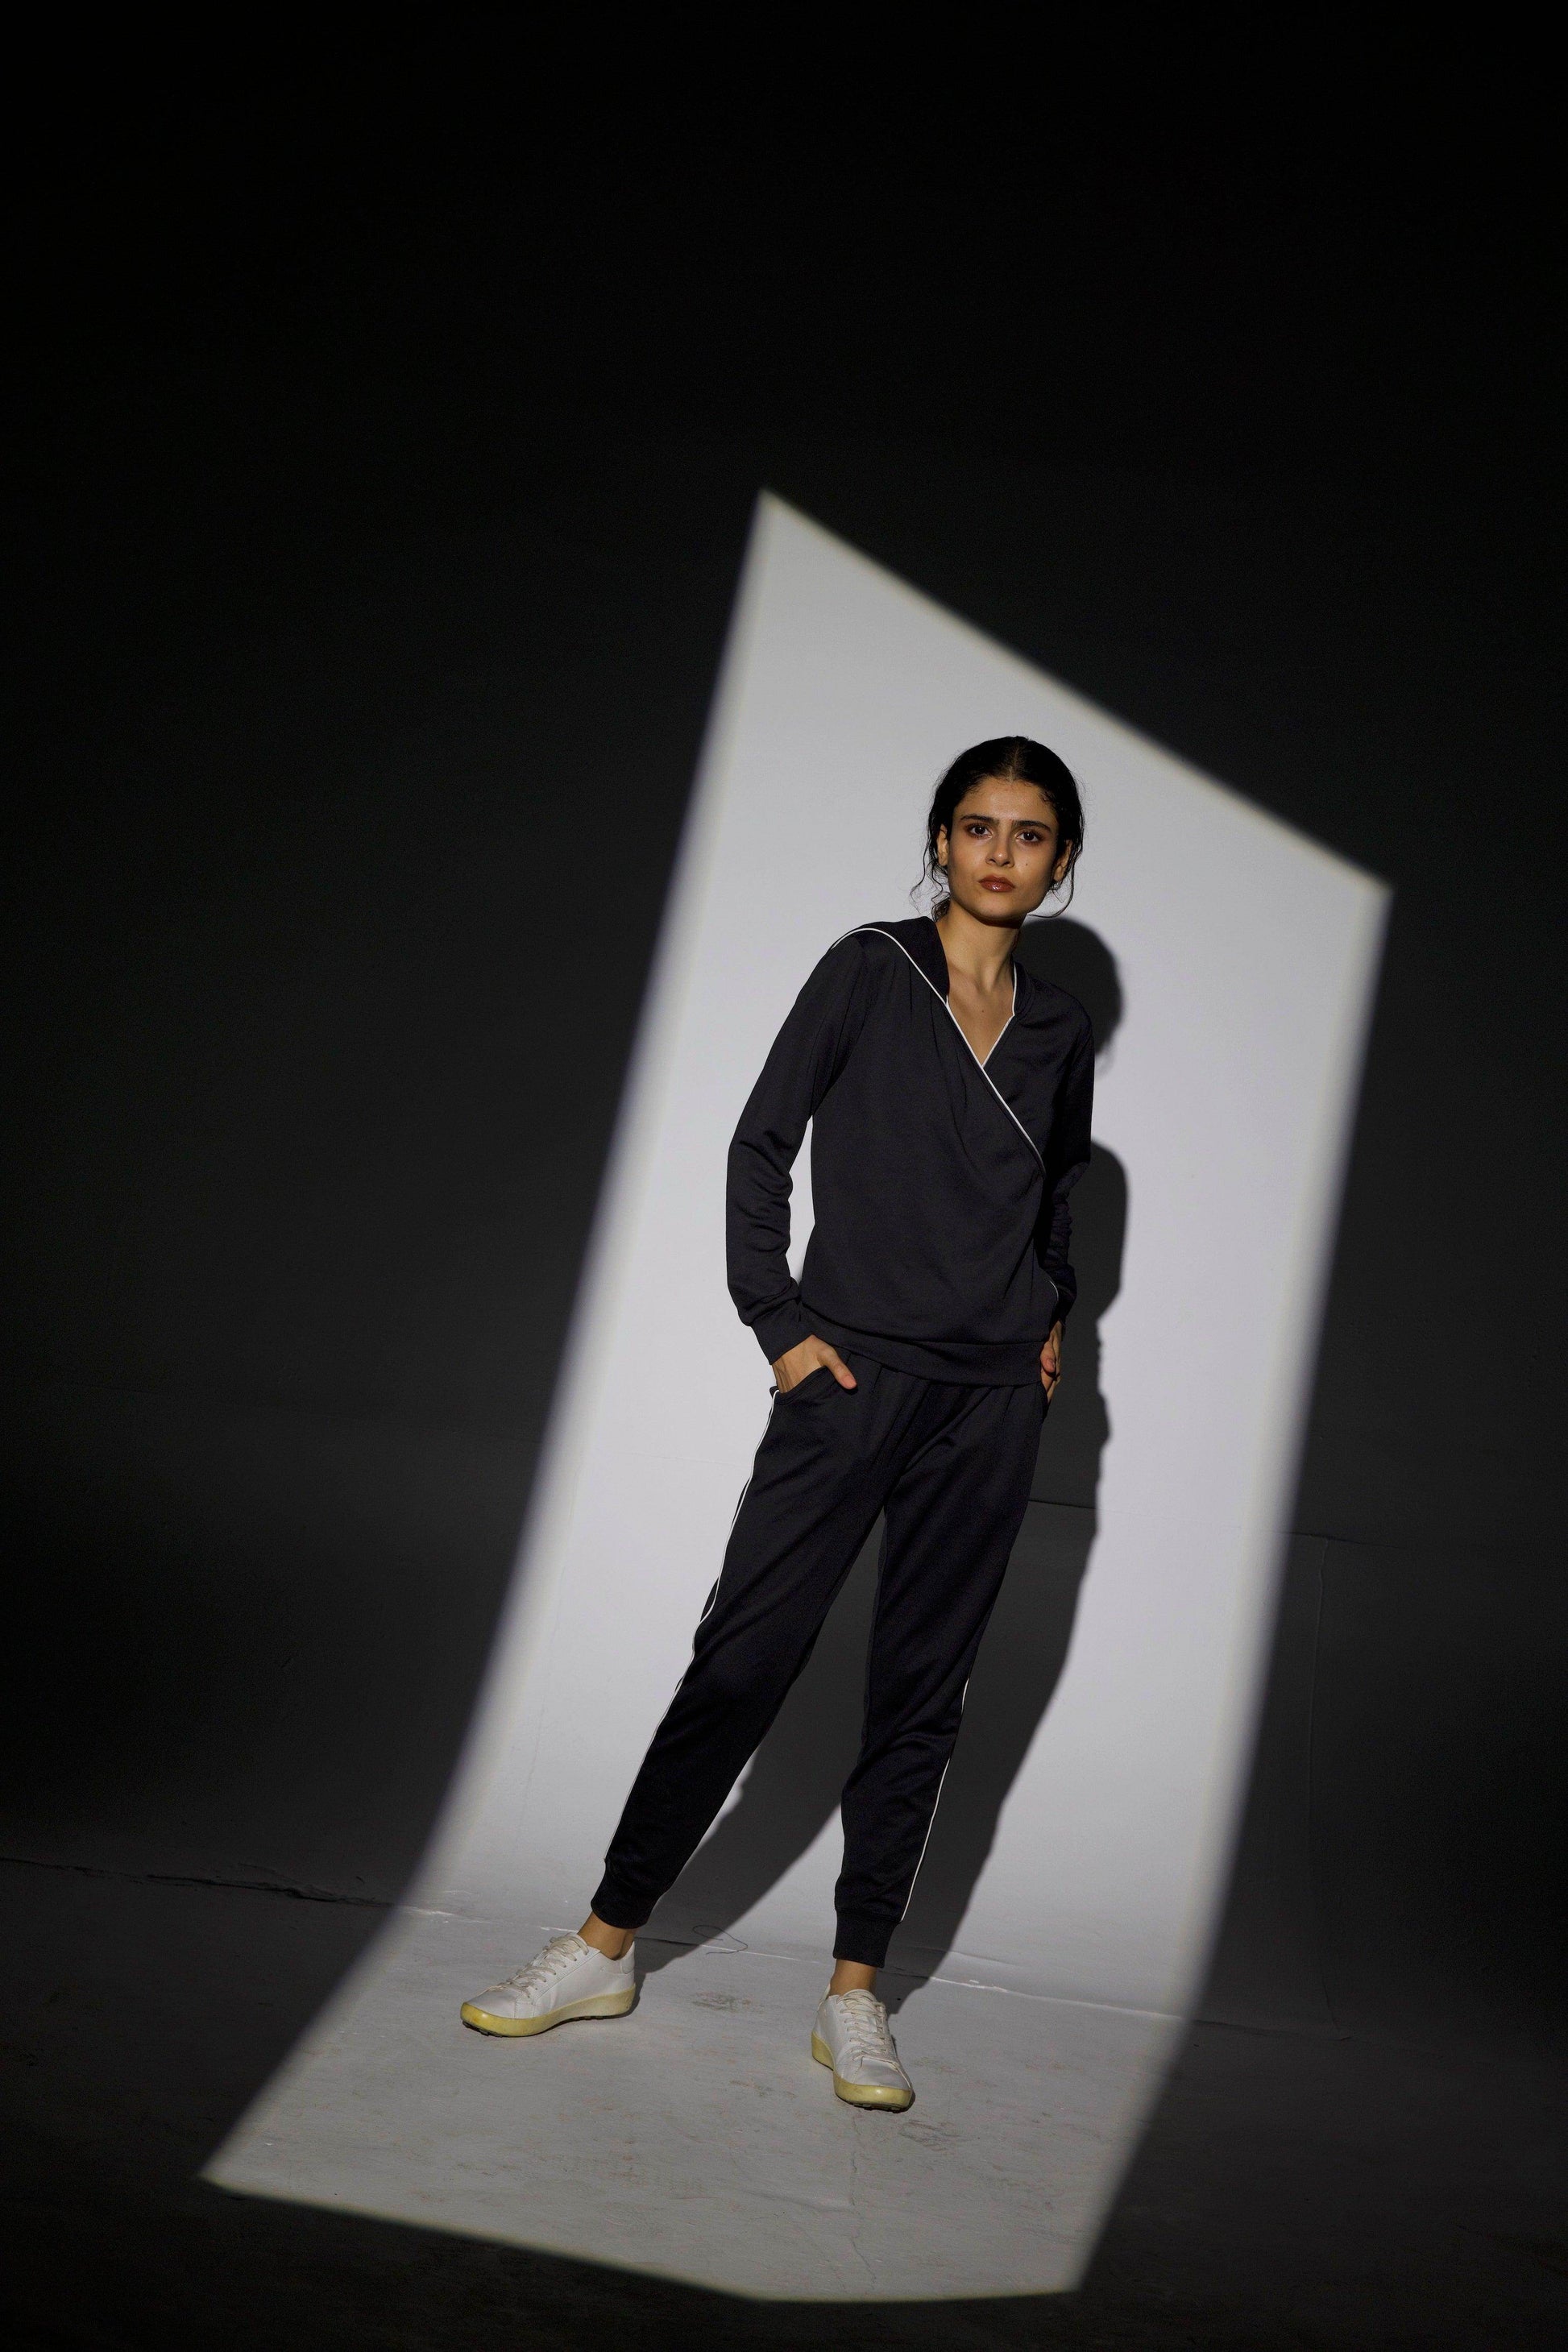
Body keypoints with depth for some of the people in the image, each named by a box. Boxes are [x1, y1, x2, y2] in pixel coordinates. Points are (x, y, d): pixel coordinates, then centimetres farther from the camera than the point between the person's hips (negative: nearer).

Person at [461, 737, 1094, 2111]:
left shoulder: (1060, 1031, 11)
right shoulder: (870, 973, 0)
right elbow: (760, 1149, 0)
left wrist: (1052, 1316, 15)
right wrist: (780, 1321, -6)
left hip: (993, 1405, 4)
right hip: (855, 1375, -3)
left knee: (921, 1698, 7)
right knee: (744, 1660, -2)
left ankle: (855, 1998, 17)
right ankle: (606, 1948, 14)